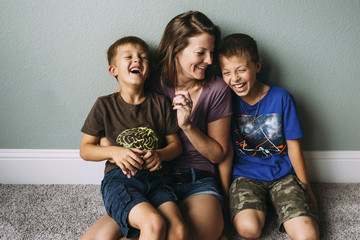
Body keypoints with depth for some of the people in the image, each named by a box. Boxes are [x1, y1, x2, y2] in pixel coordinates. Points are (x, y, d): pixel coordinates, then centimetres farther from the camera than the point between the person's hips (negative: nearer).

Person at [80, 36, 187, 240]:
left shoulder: (160, 104, 12)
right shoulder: (105, 105, 6)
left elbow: (176, 145, 16)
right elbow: (85, 149, 9)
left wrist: (159, 154, -7)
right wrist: (113, 151, -10)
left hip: (156, 179, 3)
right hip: (119, 179, -2)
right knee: (154, 223, -30)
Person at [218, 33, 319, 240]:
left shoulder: (281, 98, -5)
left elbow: (293, 146, 1)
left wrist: (306, 189, 7)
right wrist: (225, 192, -3)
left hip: (283, 174, 1)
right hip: (245, 175, 0)